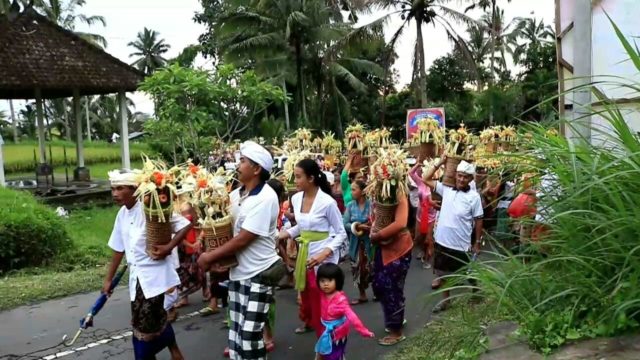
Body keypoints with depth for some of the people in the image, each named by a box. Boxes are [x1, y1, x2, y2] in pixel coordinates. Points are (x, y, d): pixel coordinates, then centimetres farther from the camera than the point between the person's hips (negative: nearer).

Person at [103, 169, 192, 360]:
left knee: (146, 325, -5)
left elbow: (185, 225, -15)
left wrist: (168, 248, -22)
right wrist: (108, 279, 19)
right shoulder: (122, 214, 6)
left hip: (153, 274, -7)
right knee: (155, 321, 15)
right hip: (136, 275, 7)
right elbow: (118, 248, 15)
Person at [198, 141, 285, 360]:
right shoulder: (236, 194, 4)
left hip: (258, 274, -7)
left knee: (250, 335, -4)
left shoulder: (265, 198, -19)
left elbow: (243, 239, -21)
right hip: (238, 271, 7)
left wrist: (209, 257, -14)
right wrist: (212, 255, -10)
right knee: (236, 332, 15)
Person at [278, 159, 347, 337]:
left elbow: (341, 233, -13)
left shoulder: (327, 202, -20)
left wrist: (325, 253, -26)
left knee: (321, 299, 0)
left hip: (323, 254, -6)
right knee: (305, 292, 21)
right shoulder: (296, 198, -1)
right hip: (304, 251, 7)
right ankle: (309, 322, 46)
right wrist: (286, 234, -1)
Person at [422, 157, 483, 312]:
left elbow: (478, 220, -4)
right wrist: (440, 163, -3)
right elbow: (426, 180, 4)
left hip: (460, 245, -4)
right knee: (443, 272, 16)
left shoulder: (474, 196, -10)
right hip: (442, 241, 4)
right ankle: (446, 300, 32)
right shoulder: (446, 189, 0)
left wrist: (478, 242, -2)